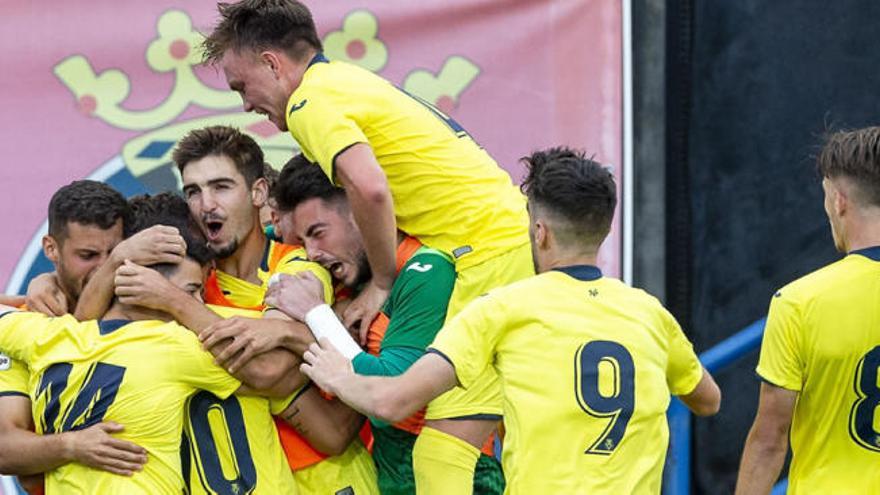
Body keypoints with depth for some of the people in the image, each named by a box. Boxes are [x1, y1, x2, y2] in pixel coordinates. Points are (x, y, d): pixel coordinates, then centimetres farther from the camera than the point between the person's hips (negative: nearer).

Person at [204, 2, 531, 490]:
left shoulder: (311, 100, -9)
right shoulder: (344, 79, 21)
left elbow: (369, 188, -26)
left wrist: (382, 281, -13)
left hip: (492, 250, -11)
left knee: (443, 443, -15)